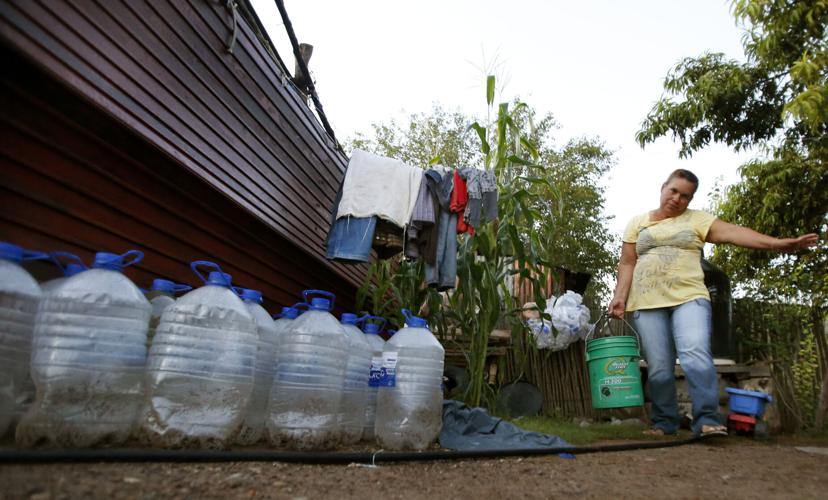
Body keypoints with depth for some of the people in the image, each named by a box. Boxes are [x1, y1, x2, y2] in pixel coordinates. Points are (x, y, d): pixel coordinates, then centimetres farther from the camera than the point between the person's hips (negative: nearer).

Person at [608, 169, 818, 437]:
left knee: (696, 356, -20)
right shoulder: (637, 222, 14)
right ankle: (663, 423, 12)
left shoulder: (696, 219, 11)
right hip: (647, 303, 1)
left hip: (689, 297, -1)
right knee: (659, 368, 0)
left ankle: (707, 420, -14)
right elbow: (627, 263, 11)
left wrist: (777, 243, -17)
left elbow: (732, 233, -3)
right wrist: (619, 296, 1)